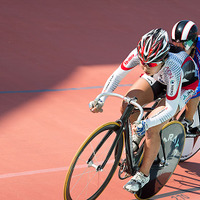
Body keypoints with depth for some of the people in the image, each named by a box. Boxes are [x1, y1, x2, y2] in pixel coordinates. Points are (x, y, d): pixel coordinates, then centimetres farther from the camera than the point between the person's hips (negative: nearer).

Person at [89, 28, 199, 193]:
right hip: (158, 79, 5)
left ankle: (144, 174, 0)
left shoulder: (173, 69, -43)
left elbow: (170, 109, -36)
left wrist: (147, 124, -49)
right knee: (126, 106, -19)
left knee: (152, 128, -19)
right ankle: (138, 131, 15)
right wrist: (101, 100, -28)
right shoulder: (139, 53, -33)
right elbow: (117, 75, -18)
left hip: (184, 84, -5)